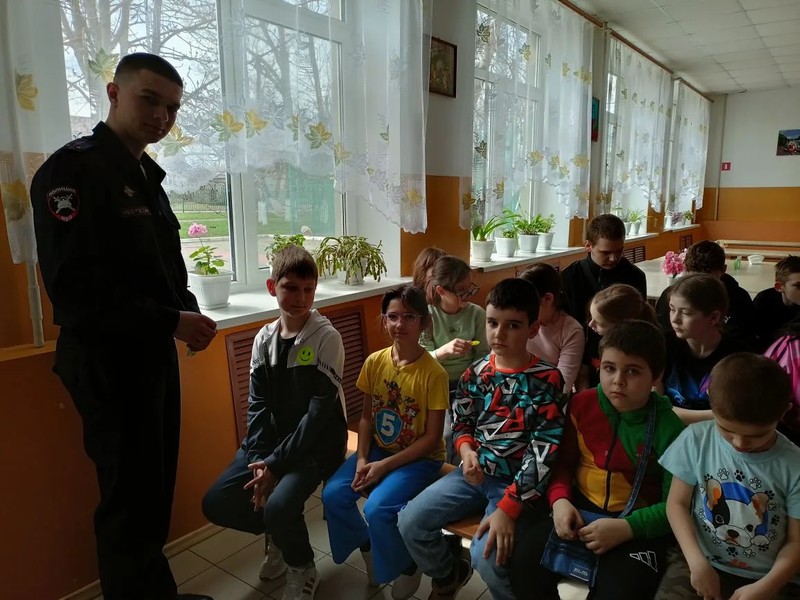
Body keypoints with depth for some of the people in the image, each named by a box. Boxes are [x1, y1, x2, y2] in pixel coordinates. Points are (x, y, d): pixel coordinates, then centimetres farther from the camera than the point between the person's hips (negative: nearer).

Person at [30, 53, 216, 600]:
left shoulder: (146, 177, 14)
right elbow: (75, 289, -23)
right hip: (108, 362, -9)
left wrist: (188, 313, 1)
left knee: (155, 489, 19)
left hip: (153, 355, 9)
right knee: (130, 498, 3)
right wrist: (172, 322, -20)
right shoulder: (72, 169, -14)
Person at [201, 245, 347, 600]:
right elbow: (258, 406, 0)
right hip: (271, 440, 6)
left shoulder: (327, 338, -15)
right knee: (216, 504, -5)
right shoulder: (264, 338, 1)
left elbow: (320, 412, -18)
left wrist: (276, 464, -19)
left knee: (278, 506, -27)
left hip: (316, 443, -5)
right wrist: (259, 460, -14)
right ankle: (279, 535, 23)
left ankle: (303, 570, 6)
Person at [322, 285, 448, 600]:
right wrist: (362, 459, -12)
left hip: (419, 458, -5)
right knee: (333, 494, -13)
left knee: (377, 508, -25)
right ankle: (367, 546, 18)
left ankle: (406, 565, 8)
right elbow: (367, 416, 3)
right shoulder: (374, 362, -5)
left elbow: (432, 437, -15)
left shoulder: (433, 373, -19)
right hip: (378, 449, 5)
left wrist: (385, 465, -19)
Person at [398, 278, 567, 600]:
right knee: (410, 521, -5)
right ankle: (448, 574, 27)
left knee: (487, 554, -26)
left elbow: (544, 450, -17)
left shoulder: (548, 380, -13)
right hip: (475, 473, 5)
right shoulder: (475, 373, 1)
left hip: (518, 483, -5)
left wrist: (509, 507, -23)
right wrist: (467, 452, -12)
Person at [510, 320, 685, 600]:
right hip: (580, 509, 3)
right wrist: (560, 499, -12)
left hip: (638, 523, -2)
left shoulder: (668, 428, -10)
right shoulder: (582, 404, -1)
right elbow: (563, 462, 7)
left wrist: (626, 528, -23)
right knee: (524, 564, -16)